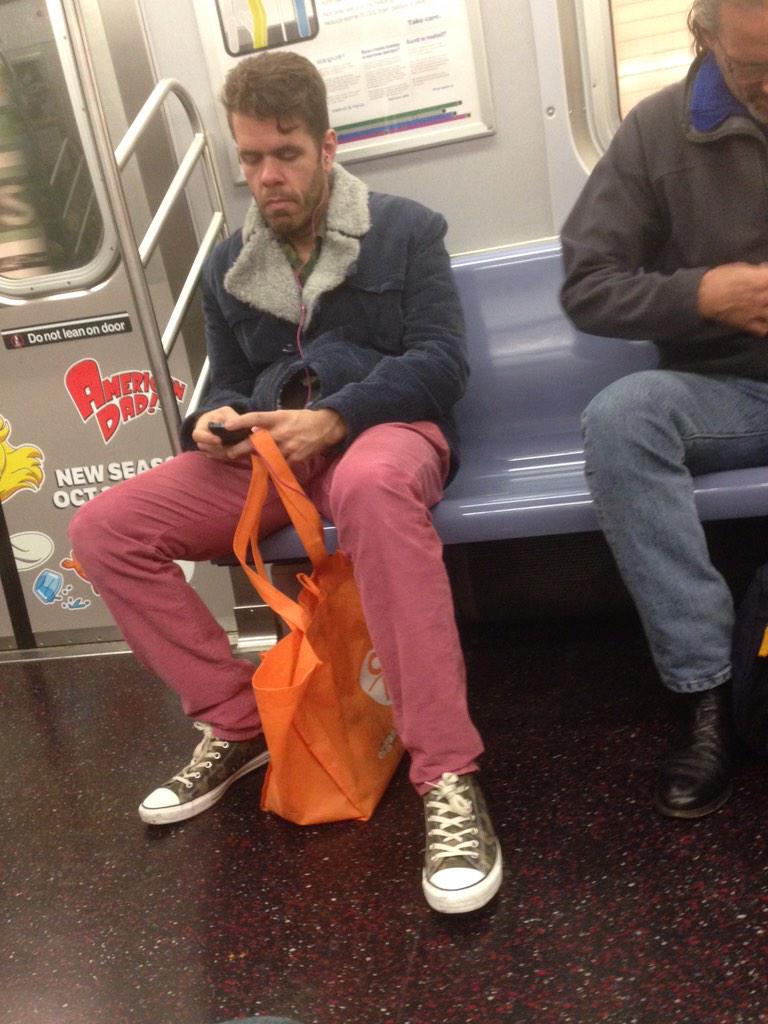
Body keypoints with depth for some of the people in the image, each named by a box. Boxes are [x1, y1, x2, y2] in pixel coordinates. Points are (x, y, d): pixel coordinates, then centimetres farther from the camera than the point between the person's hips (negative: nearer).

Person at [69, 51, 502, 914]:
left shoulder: (404, 229, 5)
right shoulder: (228, 265, 18)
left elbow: (441, 361, -6)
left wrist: (333, 418, -21)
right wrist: (212, 424, -6)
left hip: (384, 429, -5)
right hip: (269, 452, 5)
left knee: (372, 487, -44)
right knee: (103, 528, -13)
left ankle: (447, 776, -38)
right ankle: (237, 721, -2)